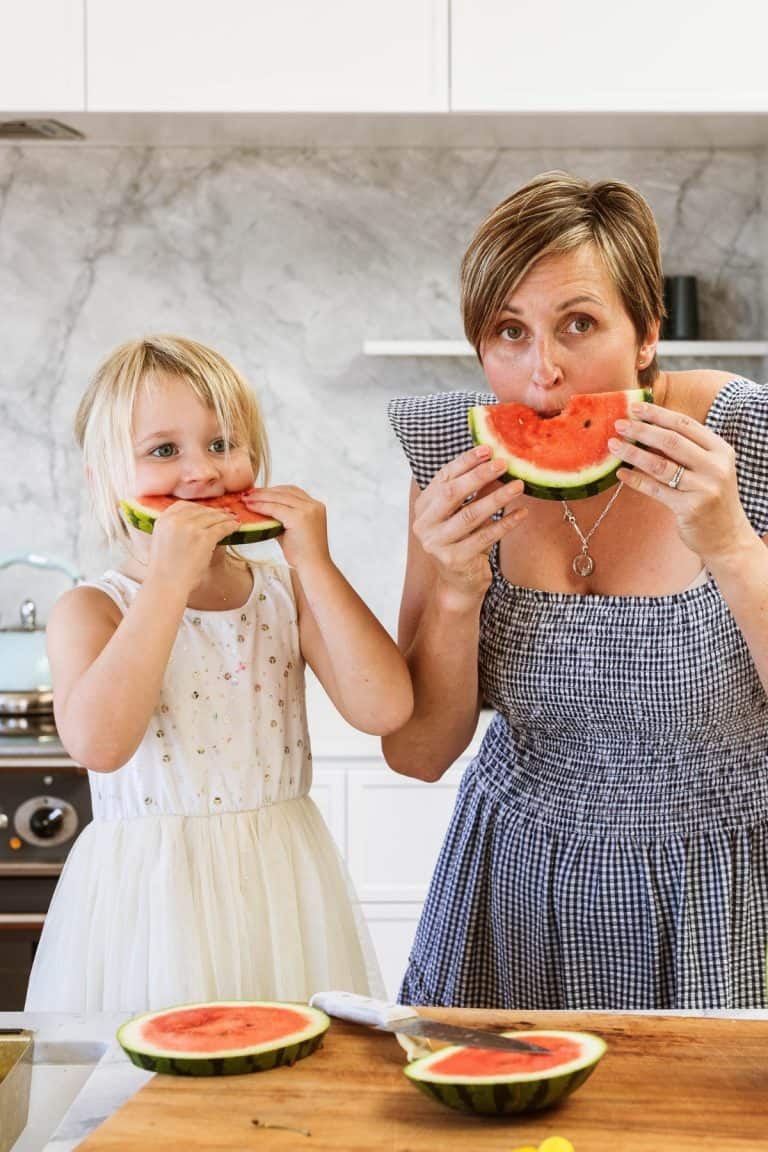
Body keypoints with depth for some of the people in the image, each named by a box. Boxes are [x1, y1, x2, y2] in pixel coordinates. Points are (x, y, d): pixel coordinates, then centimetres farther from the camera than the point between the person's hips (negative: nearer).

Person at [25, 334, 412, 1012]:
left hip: (279, 891, 3)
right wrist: (169, 579, -24)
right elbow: (98, 743, -25)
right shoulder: (91, 611, -5)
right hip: (152, 900, -2)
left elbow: (386, 708, -11)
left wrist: (315, 563, -13)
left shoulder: (288, 592, 3)